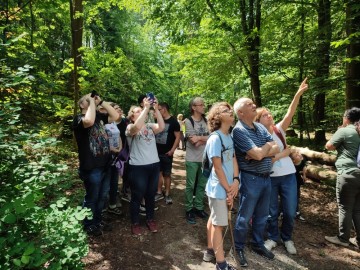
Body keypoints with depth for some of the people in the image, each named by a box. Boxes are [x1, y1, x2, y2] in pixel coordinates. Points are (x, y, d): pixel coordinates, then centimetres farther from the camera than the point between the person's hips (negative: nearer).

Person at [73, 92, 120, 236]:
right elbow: (89, 121, -35)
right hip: (91, 168, -7)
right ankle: (89, 225, 33)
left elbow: (116, 116, -1)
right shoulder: (79, 119, -12)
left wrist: (101, 101, -4)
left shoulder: (99, 116, 9)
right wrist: (92, 102, -20)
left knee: (102, 197, 21)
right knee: (91, 199, 11)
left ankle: (97, 220, 42)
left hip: (105, 165, 7)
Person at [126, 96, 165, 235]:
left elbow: (162, 127, -14)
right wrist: (146, 107, -27)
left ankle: (150, 219, 37)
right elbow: (137, 127, -31)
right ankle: (135, 223, 28)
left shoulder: (150, 126, 6)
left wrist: (156, 109, -17)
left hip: (154, 165, 5)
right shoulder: (130, 127, -7)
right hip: (138, 167, -4)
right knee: (137, 196, 9)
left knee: (151, 195, 18)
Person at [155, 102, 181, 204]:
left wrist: (172, 150, -18)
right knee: (158, 172, 11)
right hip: (157, 152, 5)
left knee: (167, 174, 4)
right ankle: (159, 193, 22)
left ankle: (167, 195, 15)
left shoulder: (173, 122, -7)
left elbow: (177, 137, -10)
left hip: (167, 153, -5)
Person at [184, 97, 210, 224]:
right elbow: (194, 142, -14)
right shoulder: (188, 121, -7)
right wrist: (205, 138, -6)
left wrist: (200, 138, -14)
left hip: (205, 158, 4)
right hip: (192, 159, -4)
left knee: (202, 185, 13)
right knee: (190, 185, 4)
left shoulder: (206, 121, 6)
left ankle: (198, 207, 28)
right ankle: (189, 210, 18)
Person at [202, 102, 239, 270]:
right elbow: (217, 168, -18)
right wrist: (228, 190, -13)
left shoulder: (229, 137, 7)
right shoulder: (215, 138, -18)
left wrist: (235, 181, -7)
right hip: (219, 188, -8)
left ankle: (210, 250, 37)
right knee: (219, 223, 4)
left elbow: (234, 160, 6)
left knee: (214, 219, 20)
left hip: (228, 186, 8)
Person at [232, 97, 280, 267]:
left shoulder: (260, 127, 8)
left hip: (266, 177, 7)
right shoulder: (239, 131, -17)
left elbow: (276, 149, 2)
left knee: (262, 215, 20)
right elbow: (259, 154, -24)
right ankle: (239, 249, 28)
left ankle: (258, 244, 40)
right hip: (250, 179, -7)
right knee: (244, 217, 8)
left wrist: (259, 152, -16)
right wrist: (267, 145, -3)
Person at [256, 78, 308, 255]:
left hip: (288, 175, 2)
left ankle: (287, 238, 35)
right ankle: (273, 237, 36)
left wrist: (298, 95, -26)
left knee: (290, 212, 10)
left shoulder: (279, 129, 0)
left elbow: (290, 113, -15)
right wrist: (284, 152, -13)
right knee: (272, 211, 12)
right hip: (269, 177, -2)